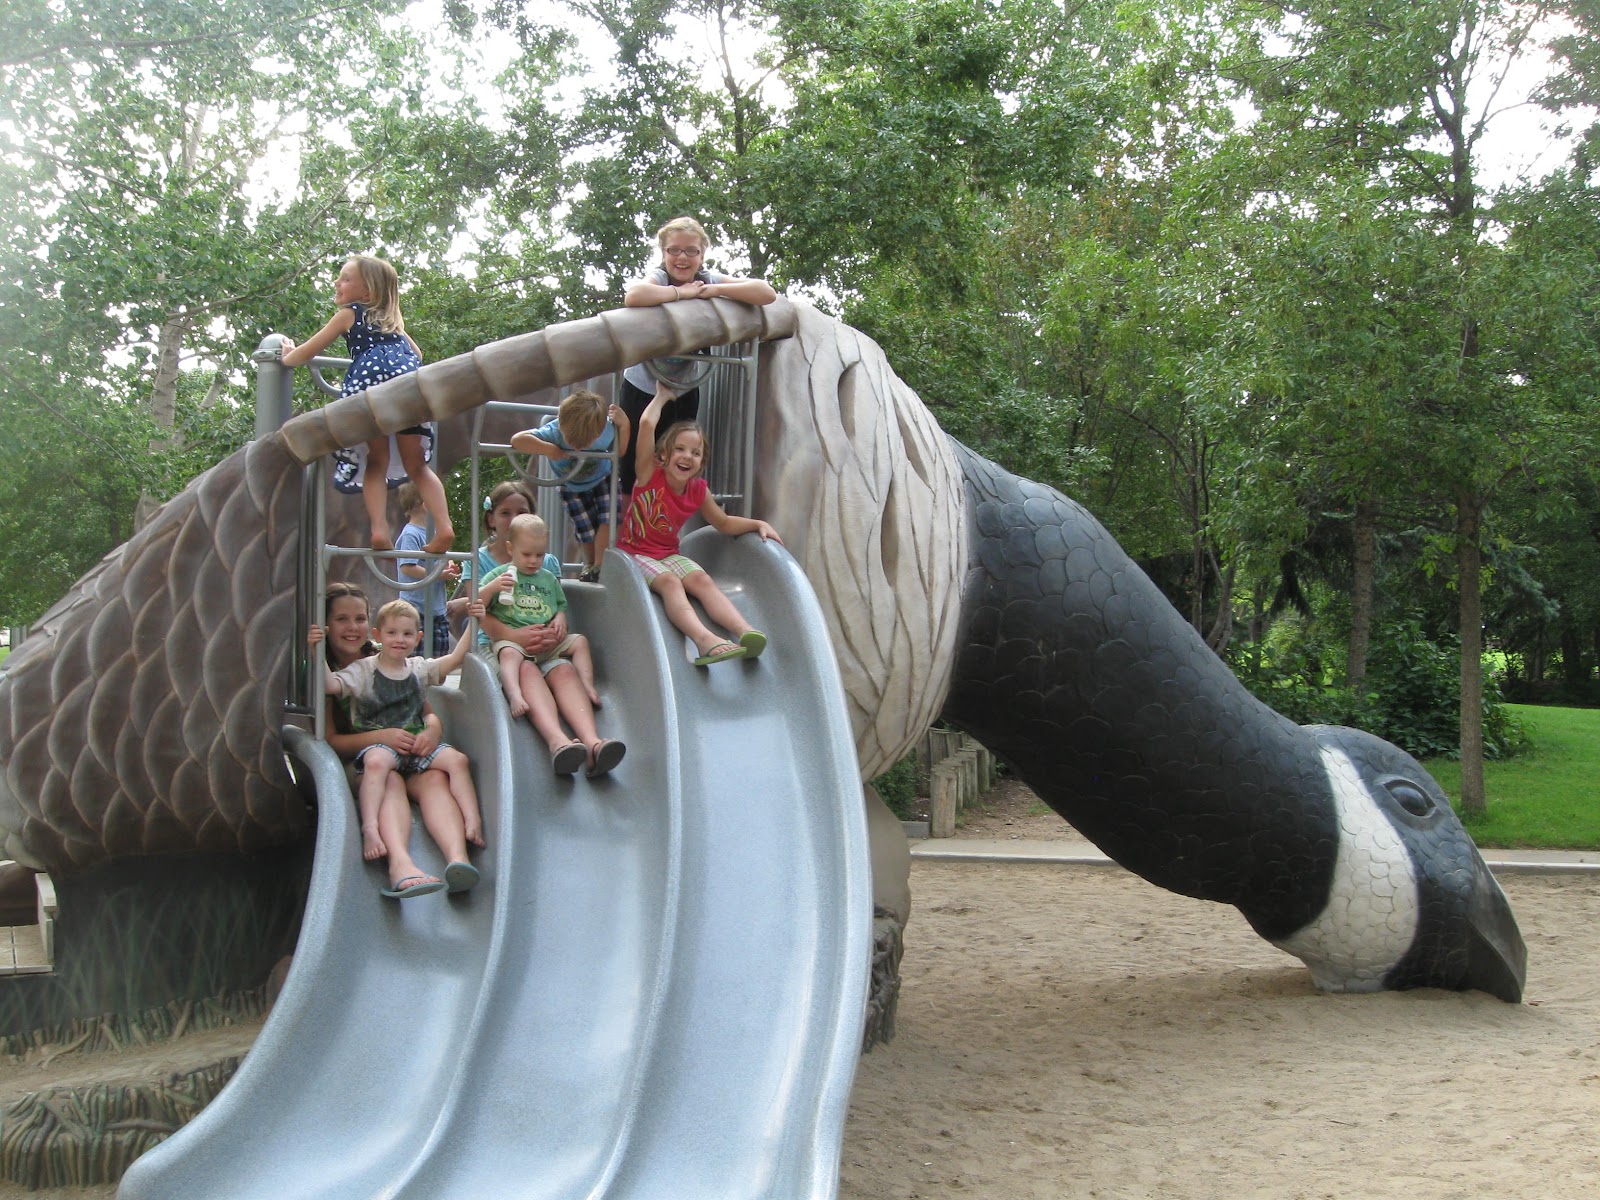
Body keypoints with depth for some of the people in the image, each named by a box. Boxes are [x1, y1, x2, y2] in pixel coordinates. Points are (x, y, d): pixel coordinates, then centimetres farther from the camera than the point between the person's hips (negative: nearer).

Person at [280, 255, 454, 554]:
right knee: (417, 466, 9)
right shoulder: (393, 319, 33)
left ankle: (379, 530, -9)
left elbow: (306, 353, 24)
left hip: (371, 379, -3)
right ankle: (443, 527, -7)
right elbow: (416, 354, 44)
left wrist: (287, 357, 44)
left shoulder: (349, 314, 20)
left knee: (376, 463, 7)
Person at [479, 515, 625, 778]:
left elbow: (561, 606, 37)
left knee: (565, 671, -30)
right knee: (528, 671, -40)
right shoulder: (499, 575, 17)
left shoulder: (549, 578, 28)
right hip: (511, 643, -5)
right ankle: (557, 740, -67)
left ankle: (592, 742, -52)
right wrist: (491, 588, -10)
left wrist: (561, 618, 12)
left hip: (548, 648, 5)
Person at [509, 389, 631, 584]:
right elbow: (517, 439, -48)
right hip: (573, 487, 0)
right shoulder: (553, 432, -40)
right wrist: (550, 450, -51)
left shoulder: (607, 429, -34)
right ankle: (589, 565, 34)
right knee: (587, 532, 5)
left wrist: (624, 425, -29)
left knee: (608, 522, -16)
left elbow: (620, 451, -12)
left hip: (603, 478, 0)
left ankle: (598, 568, -1)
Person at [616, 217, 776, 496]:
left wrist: (715, 290, -23)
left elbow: (767, 293, -16)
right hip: (642, 388, -4)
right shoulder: (658, 278, -18)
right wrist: (681, 292, -32)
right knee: (631, 474, -2)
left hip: (684, 392, 4)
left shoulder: (708, 279, -7)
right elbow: (633, 297, -45)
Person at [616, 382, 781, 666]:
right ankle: (703, 639, -57)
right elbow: (646, 424, -25)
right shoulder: (650, 475, -12)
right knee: (669, 582, -32)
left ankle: (745, 632, -44)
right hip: (635, 552, -5)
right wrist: (662, 396, -9)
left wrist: (758, 524, 2)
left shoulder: (699, 490, 1)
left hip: (668, 554, 5)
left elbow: (723, 523, 17)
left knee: (702, 580, -23)